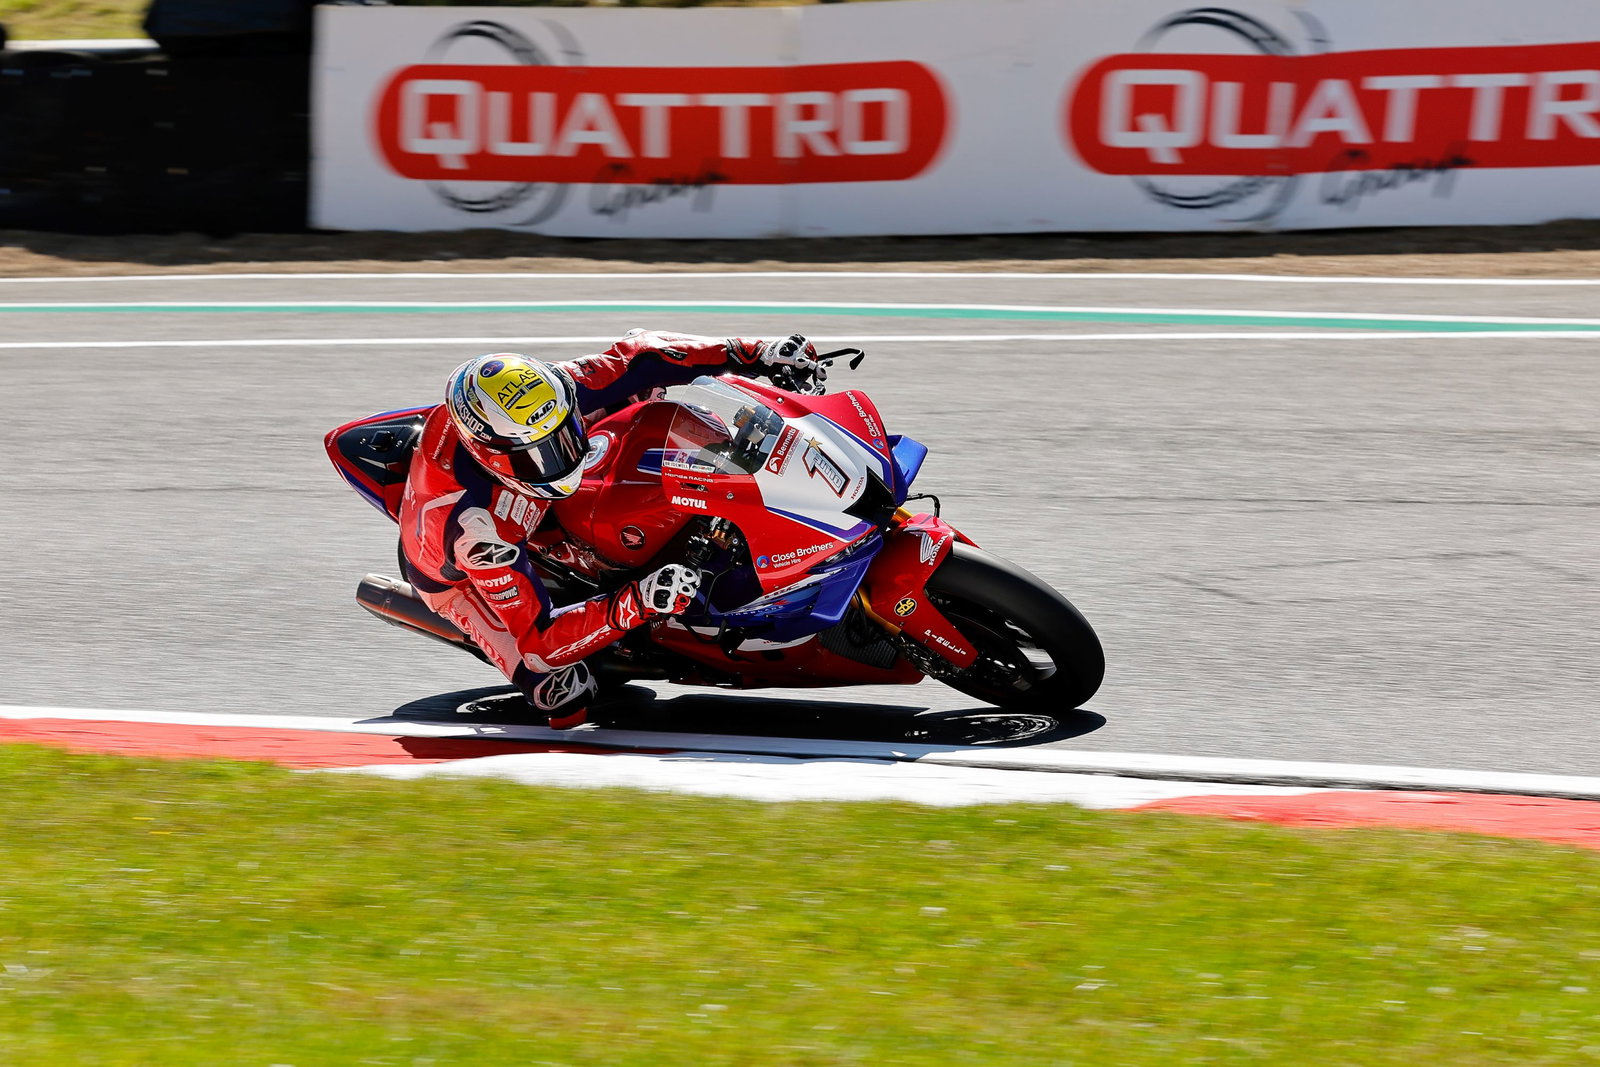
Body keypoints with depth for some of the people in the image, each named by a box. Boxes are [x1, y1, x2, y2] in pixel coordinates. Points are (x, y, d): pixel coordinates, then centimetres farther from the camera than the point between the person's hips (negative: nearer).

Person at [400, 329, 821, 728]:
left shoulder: (545, 397, -33)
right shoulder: (475, 524, -47)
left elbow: (637, 354, -21)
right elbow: (537, 641, -43)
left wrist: (754, 354, -31)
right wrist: (636, 604, -55)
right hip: (460, 574, -5)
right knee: (566, 696, -23)